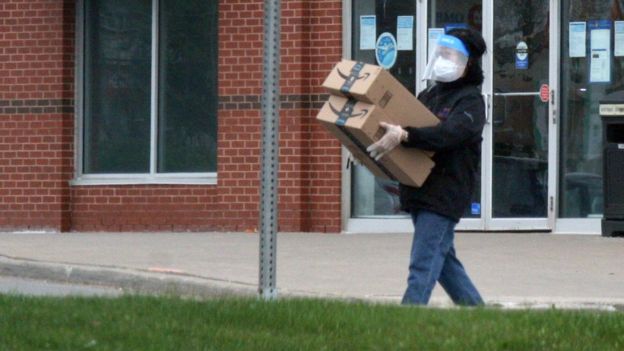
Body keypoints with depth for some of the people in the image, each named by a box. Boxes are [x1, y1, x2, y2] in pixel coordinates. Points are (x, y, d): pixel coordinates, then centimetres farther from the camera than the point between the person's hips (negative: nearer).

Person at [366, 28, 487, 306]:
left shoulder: (470, 100, -9)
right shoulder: (429, 95, 18)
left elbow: (449, 132, -27)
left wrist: (404, 135, -40)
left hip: (444, 195, -9)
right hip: (420, 191, 9)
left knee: (423, 264, -13)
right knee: (443, 259, 17)